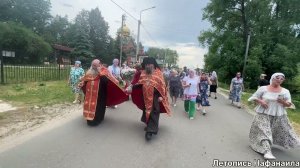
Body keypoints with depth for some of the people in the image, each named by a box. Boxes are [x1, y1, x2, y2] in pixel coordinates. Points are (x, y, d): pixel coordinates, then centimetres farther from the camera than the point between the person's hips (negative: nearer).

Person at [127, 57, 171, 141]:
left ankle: (150, 130, -2)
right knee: (146, 111, 17)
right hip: (145, 97, 5)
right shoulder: (142, 73, 4)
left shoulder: (158, 73, -6)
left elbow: (162, 85, -8)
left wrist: (161, 96, -13)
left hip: (155, 96, -4)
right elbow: (136, 81, -2)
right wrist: (131, 86, -19)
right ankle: (149, 126, 38)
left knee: (153, 112, -6)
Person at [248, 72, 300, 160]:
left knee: (284, 131, 15)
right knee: (264, 132, -12)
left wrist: (283, 102, -18)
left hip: (279, 115, 3)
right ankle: (267, 151, -15)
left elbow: (289, 104, 4)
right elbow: (254, 97, 2)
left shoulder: (285, 91, 2)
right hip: (264, 114, -3)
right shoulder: (263, 88, -3)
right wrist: (260, 101, -17)